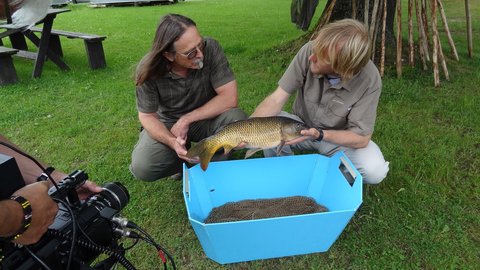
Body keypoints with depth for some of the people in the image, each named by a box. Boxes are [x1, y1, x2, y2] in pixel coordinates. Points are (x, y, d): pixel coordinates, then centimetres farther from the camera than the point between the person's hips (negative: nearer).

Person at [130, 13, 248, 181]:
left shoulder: (210, 48, -24)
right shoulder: (149, 70, -22)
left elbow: (229, 97, -25)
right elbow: (147, 116, -11)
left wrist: (186, 120, -25)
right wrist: (172, 141, -32)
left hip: (207, 118, 0)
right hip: (167, 123, 0)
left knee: (237, 121, -30)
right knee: (141, 168, -22)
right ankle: (187, 157, 9)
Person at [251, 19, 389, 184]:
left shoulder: (370, 80, -26)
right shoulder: (309, 51, -24)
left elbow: (361, 138, -20)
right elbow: (277, 99, -22)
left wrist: (320, 135, -36)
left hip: (340, 138, -1)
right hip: (301, 126, 1)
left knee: (375, 170, -26)